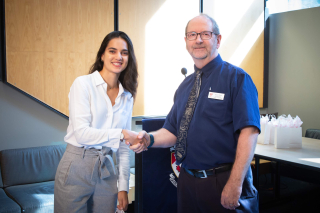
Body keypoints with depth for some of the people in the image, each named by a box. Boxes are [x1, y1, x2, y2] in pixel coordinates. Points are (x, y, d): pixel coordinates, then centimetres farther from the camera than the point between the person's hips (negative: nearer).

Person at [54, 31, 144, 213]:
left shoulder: (127, 96, 8)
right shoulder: (83, 84, -7)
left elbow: (124, 146, 9)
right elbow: (81, 133, -16)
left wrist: (123, 187, 6)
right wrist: (121, 134, -14)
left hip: (107, 169, 4)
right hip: (77, 167, -4)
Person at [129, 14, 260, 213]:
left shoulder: (237, 78, -9)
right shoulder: (185, 86, 11)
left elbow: (249, 132, -17)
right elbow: (173, 131, 14)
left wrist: (235, 184, -23)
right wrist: (150, 139, -6)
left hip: (223, 181, -5)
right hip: (188, 181, 6)